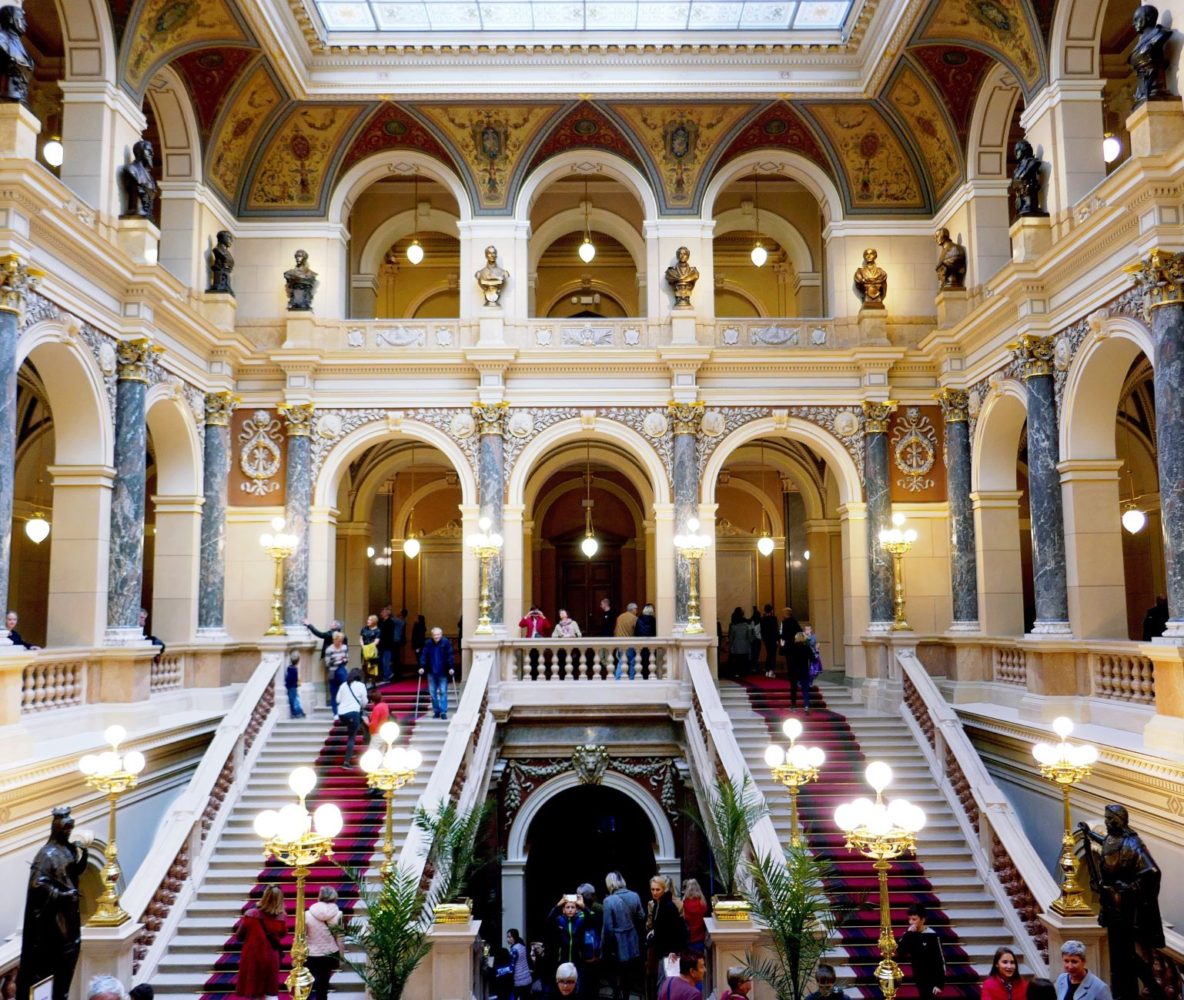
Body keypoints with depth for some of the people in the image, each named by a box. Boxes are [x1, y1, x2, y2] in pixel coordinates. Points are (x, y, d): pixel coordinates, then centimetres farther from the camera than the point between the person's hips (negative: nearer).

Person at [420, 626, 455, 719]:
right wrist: (422, 667, -11)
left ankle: (443, 712, 0)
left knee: (443, 692, -4)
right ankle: (436, 711, 16)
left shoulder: (446, 643, -6)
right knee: (432, 692, 6)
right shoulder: (428, 643, 0)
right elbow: (424, 655, -1)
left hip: (443, 673, -3)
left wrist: (451, 668, -14)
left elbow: (449, 656, -8)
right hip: (431, 672, 3)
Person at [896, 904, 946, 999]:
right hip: (918, 977, 6)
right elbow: (899, 953, -12)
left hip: (931, 978, -6)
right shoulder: (910, 934, -2)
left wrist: (939, 983, -15)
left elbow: (940, 960, -14)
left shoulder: (932, 936, -17)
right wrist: (908, 934, -20)